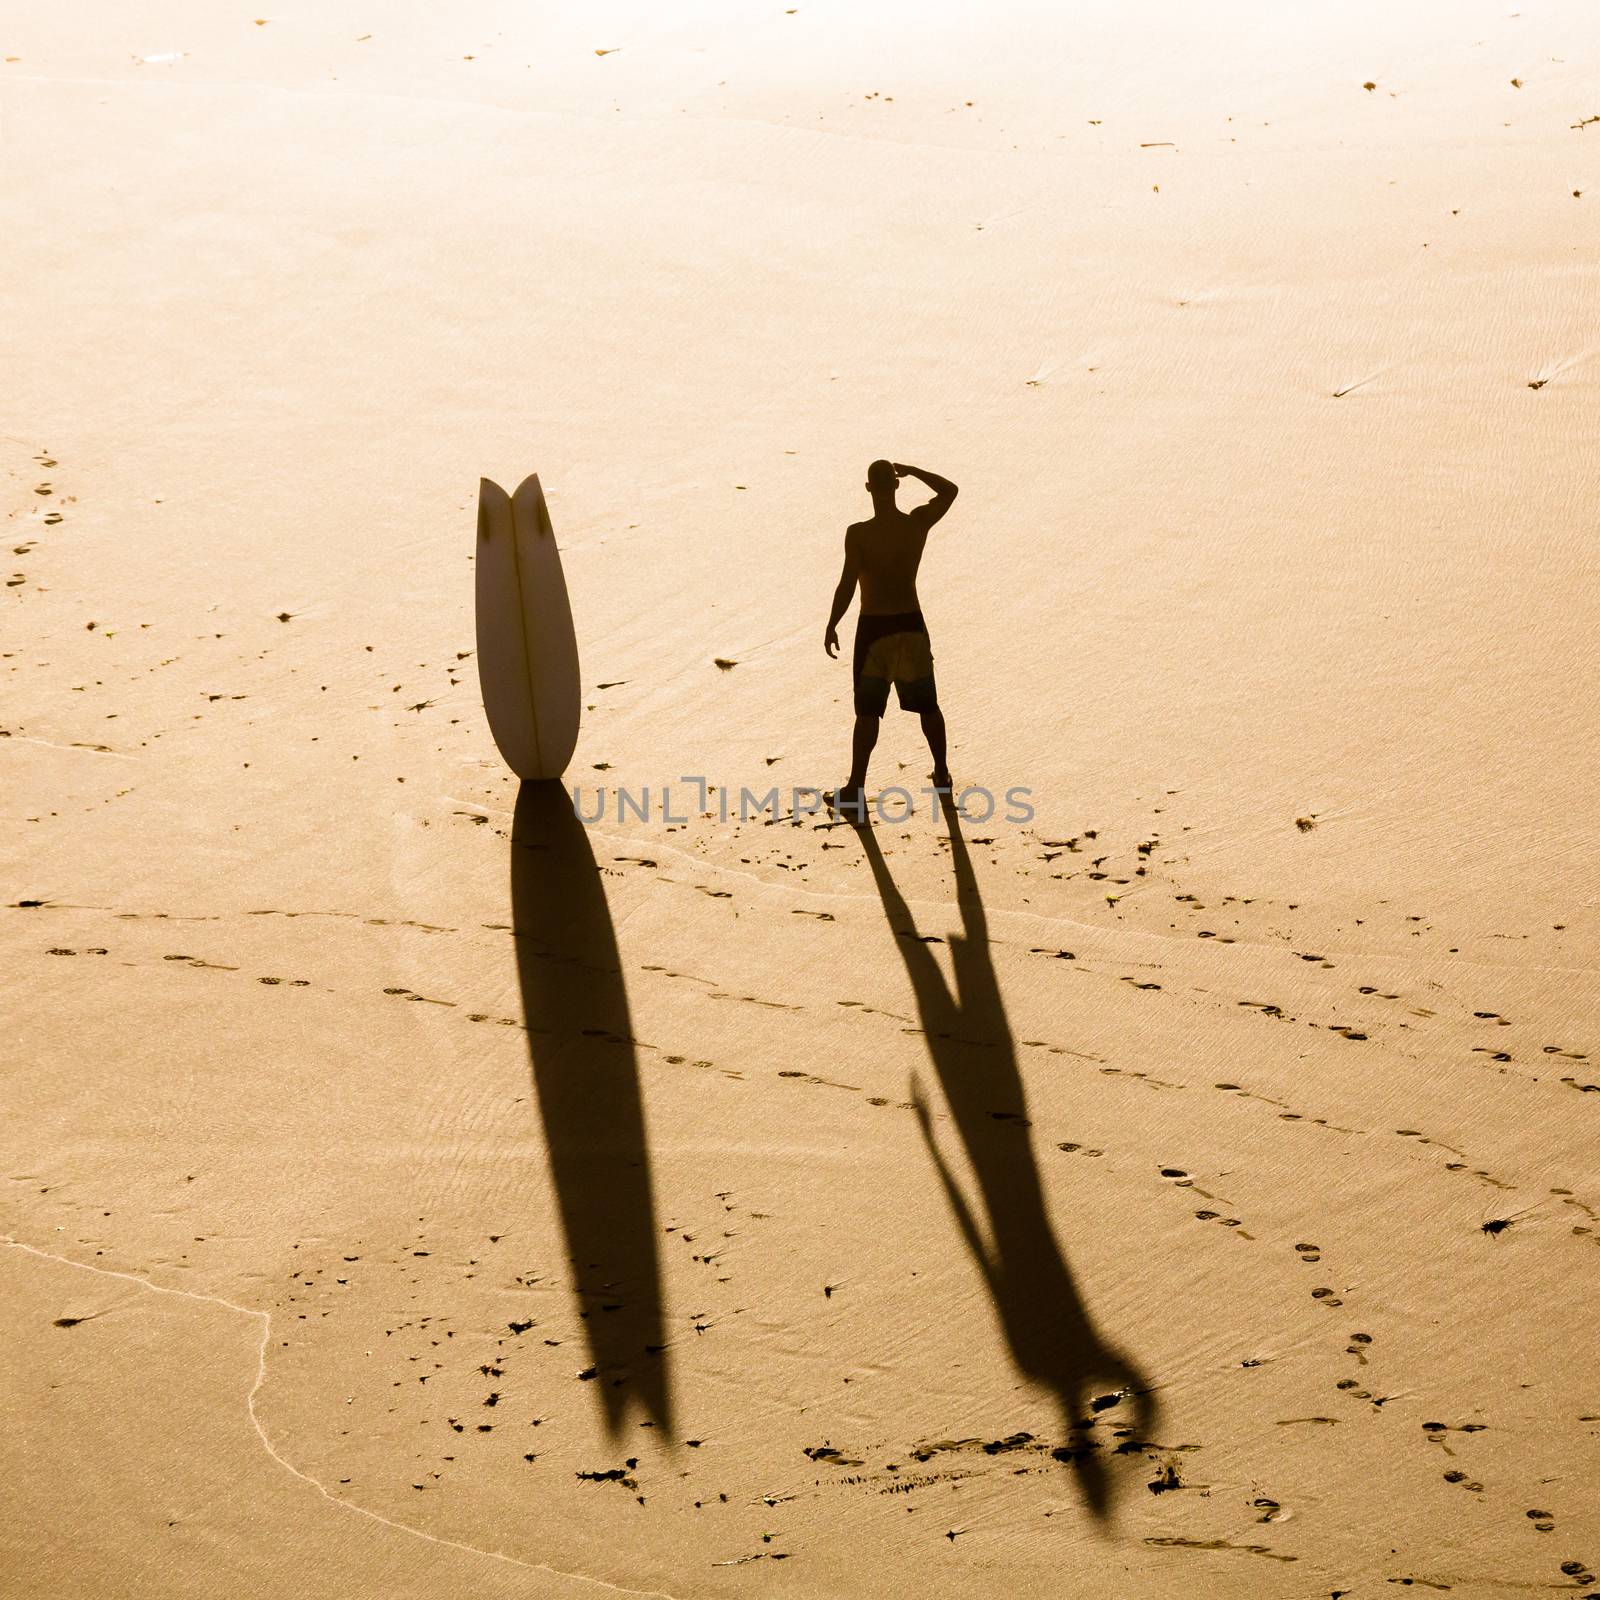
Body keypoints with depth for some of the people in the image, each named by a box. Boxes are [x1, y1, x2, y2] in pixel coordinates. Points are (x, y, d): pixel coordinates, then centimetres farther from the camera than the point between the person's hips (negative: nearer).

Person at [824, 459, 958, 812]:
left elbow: (847, 585, -18)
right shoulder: (918, 523, -6)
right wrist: (912, 471, 17)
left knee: (868, 712, 3)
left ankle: (856, 789, 4)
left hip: (874, 628, -3)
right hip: (911, 624, 3)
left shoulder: (859, 534, -18)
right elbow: (950, 491, 12)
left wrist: (831, 625, -7)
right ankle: (941, 772, 33)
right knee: (927, 705, 20)